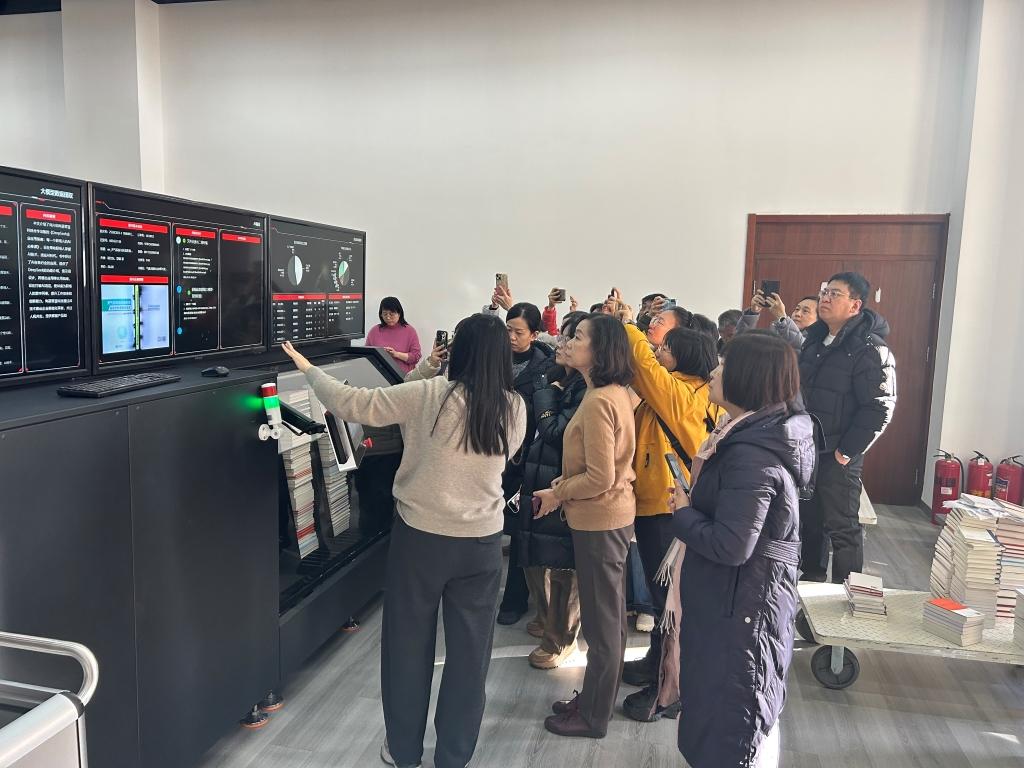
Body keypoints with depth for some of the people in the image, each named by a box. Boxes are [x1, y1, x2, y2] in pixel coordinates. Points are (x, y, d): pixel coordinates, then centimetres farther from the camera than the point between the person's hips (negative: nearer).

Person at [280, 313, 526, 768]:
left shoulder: (429, 394, -15)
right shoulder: (514, 409, -4)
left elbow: (353, 405, -11)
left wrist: (309, 371, 6)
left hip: (420, 535, -2)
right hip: (482, 541, 2)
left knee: (408, 645, 17)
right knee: (469, 652, 16)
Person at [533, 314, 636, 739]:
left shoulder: (598, 402, -24)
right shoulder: (616, 394, 6)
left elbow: (600, 478, -25)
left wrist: (557, 494, -11)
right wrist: (561, 484, 7)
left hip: (599, 520, -10)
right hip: (614, 515, 10)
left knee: (601, 622, 6)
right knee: (608, 615, 20)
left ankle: (593, 717, 23)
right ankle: (594, 698, 38)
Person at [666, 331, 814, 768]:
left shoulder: (751, 454, -27)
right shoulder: (767, 434, 3)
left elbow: (730, 546, -29)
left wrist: (683, 513, -15)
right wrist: (693, 506, -1)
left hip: (739, 602, -9)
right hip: (747, 596, 9)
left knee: (730, 717, 8)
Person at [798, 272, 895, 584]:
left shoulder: (870, 350, -16)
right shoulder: (815, 341, 10)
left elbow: (880, 407, -20)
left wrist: (847, 451, -18)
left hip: (838, 457, -8)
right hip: (806, 450, 8)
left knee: (842, 528, 3)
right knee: (809, 520, 19)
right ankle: (810, 580, 35)